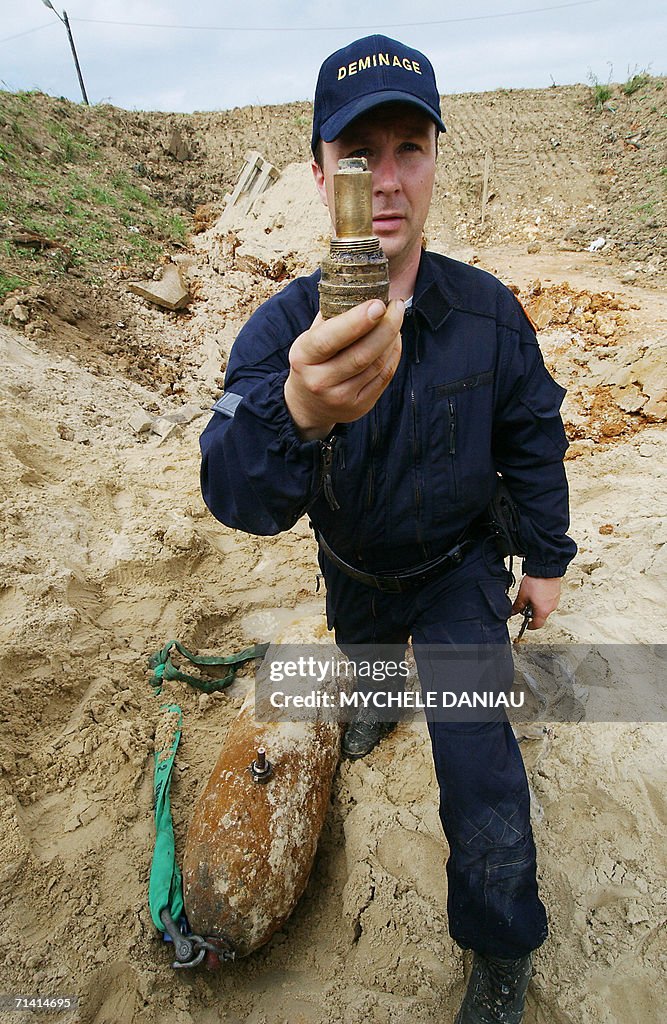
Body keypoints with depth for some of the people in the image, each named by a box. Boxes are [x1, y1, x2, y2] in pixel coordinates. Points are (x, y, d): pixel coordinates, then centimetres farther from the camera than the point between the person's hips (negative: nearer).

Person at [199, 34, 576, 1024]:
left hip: (458, 569, -1)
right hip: (353, 568, 2)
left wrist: (547, 558, 1)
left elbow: (534, 439, -4)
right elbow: (234, 496, -39)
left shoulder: (488, 311, -20)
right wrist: (298, 412, -61)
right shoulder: (281, 328, -24)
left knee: (479, 760, -2)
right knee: (363, 646, 32)